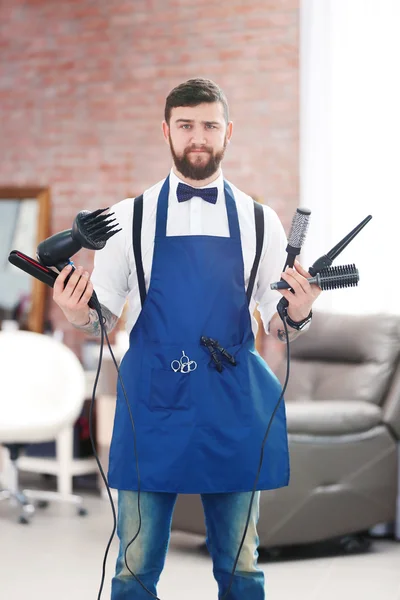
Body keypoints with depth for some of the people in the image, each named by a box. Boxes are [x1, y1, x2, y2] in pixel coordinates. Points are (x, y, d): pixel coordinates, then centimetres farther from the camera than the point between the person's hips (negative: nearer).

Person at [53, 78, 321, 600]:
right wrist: (80, 317, -15)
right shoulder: (131, 218, 3)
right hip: (152, 405, -1)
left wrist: (297, 314, -12)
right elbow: (104, 318, 7)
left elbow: (276, 327, 10)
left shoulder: (259, 221, 5)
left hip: (233, 411, 1)